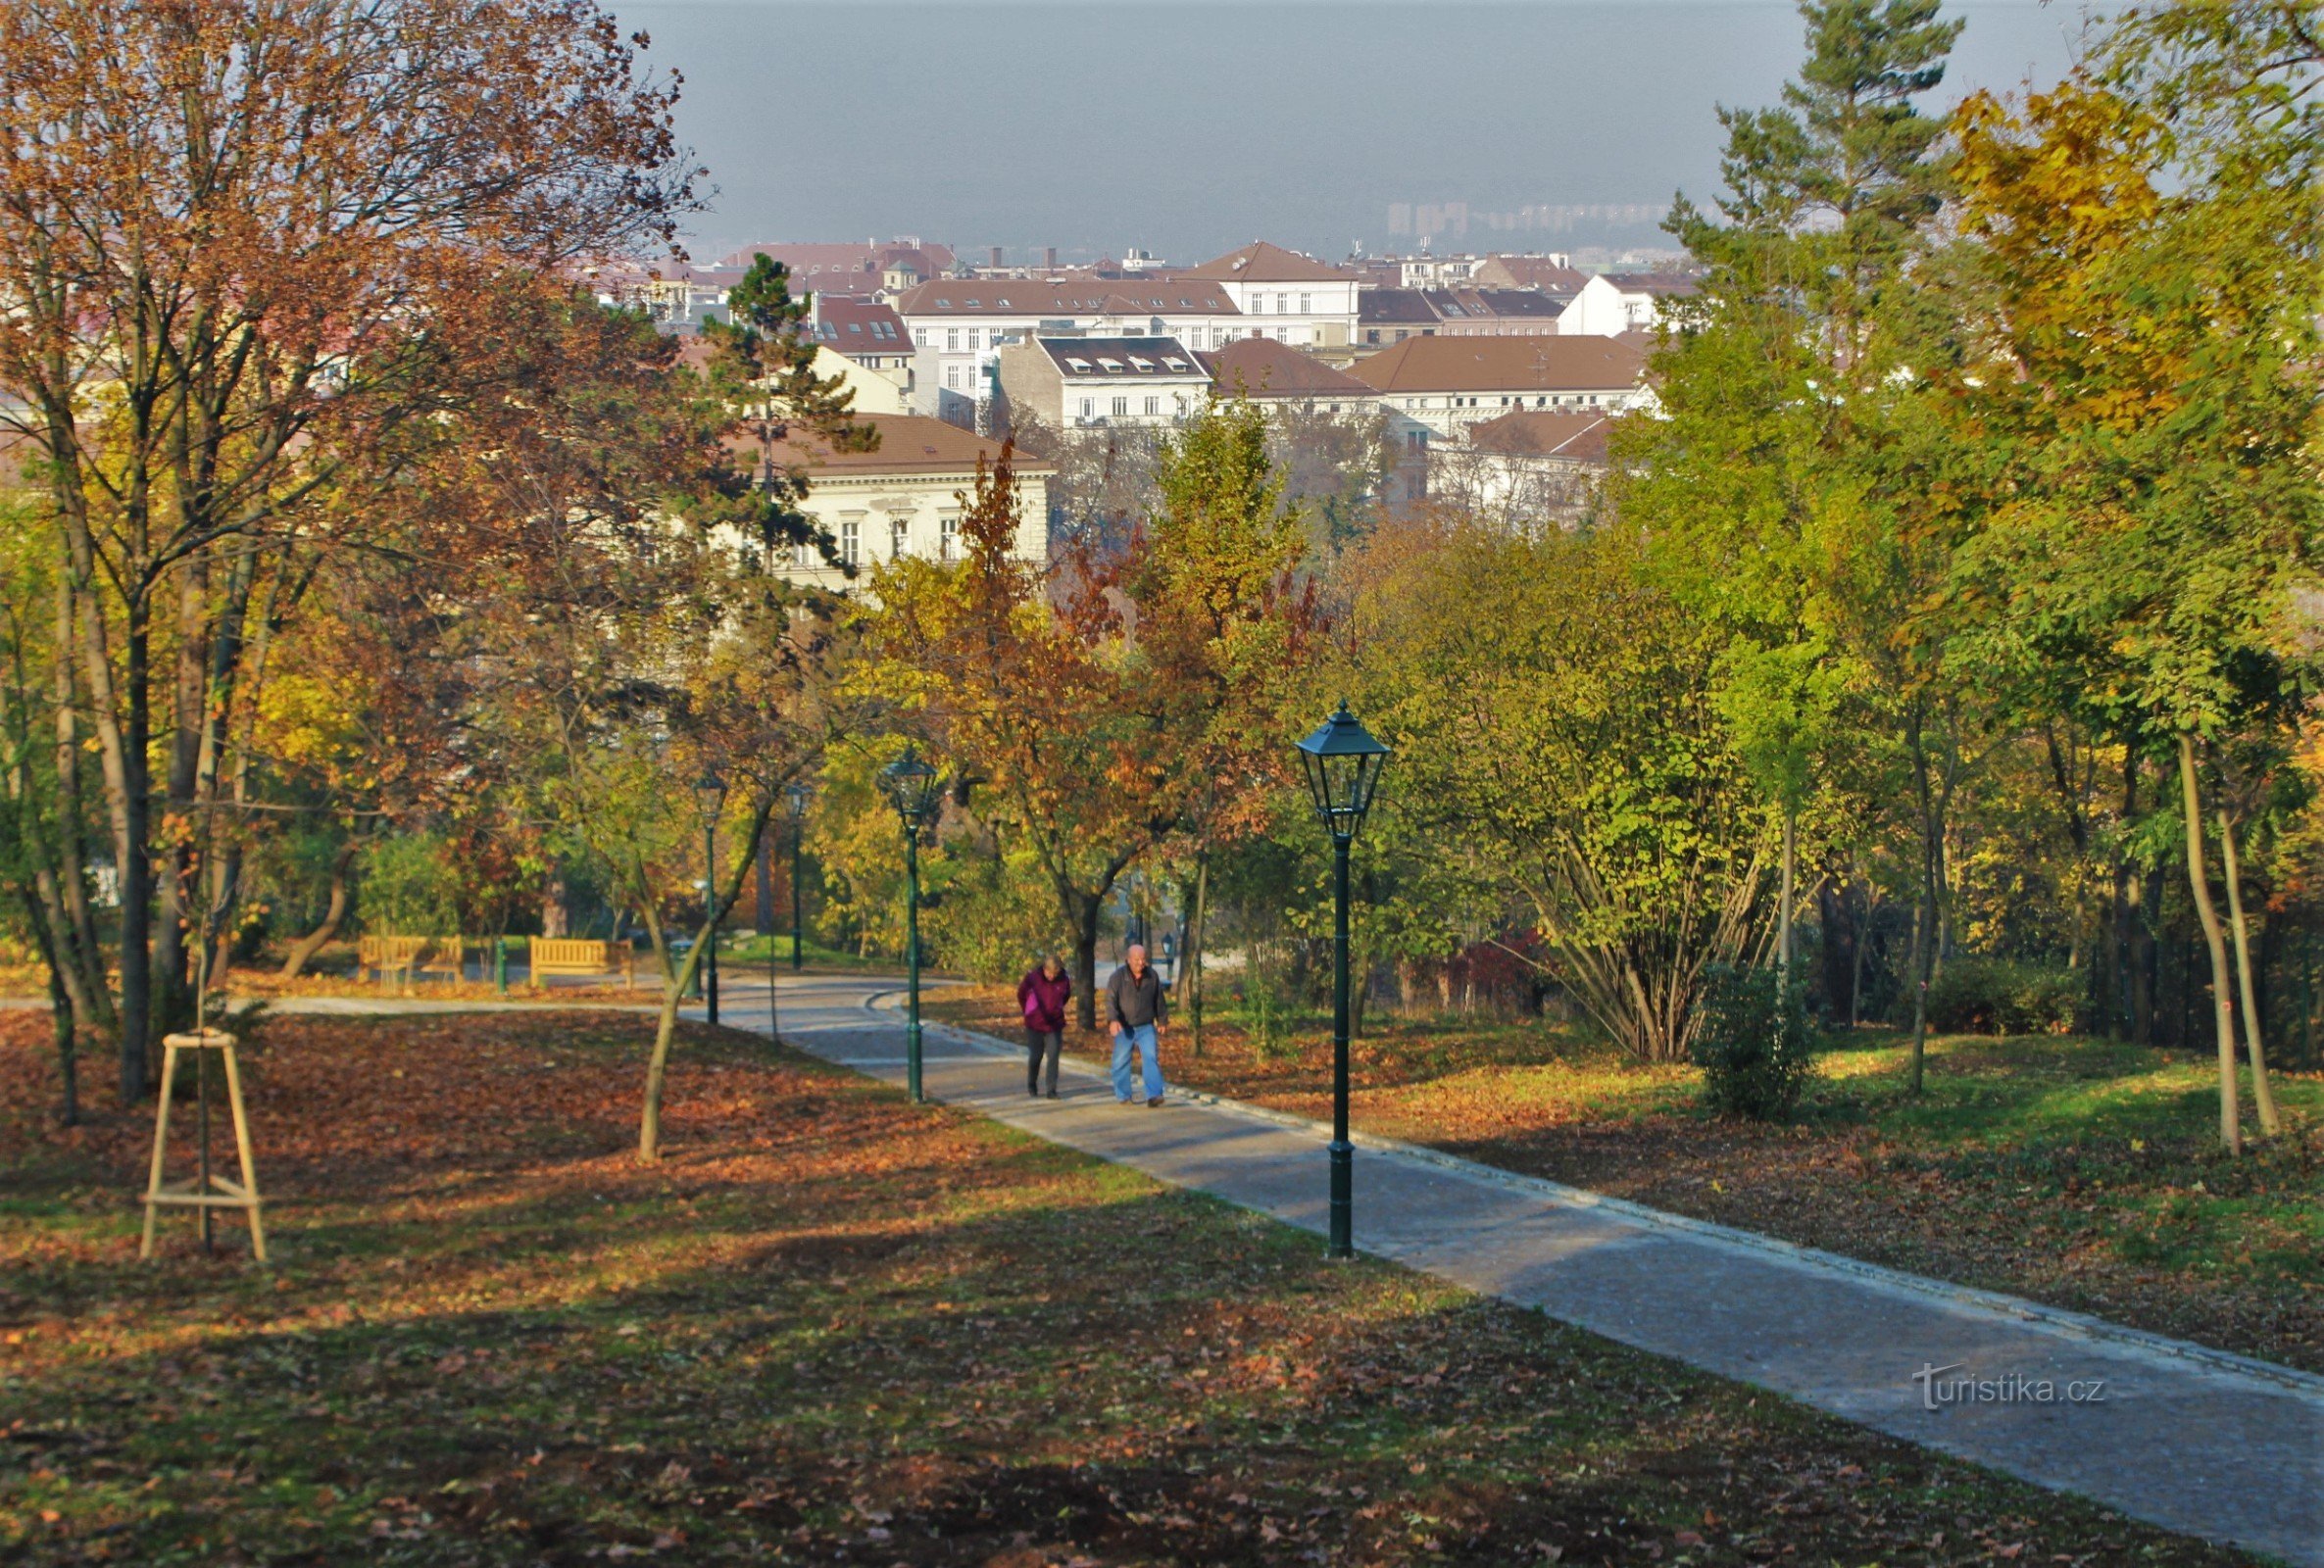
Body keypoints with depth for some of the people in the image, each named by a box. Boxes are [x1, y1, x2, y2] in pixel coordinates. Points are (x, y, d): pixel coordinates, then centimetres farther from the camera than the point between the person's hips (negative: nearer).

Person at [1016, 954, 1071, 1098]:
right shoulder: (1032, 977, -16)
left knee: (1053, 1056, -6)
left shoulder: (1064, 980, -11)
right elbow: (1021, 995, 2)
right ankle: (1031, 1085, 31)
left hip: (1054, 1025, 1)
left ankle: (1052, 1090, -2)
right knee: (1036, 1056, 9)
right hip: (1035, 1025, -1)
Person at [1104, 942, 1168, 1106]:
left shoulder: (1152, 976, 2)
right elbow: (1110, 999, -16)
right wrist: (1112, 1019, -30)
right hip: (1124, 1028, -1)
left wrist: (1162, 1020, 19)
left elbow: (1159, 1000, 13)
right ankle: (1123, 1096, 18)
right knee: (1121, 1061, 4)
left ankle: (1153, 1095, -17)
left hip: (1146, 1027, 1)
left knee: (1152, 1058, -13)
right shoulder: (1118, 976, -8)